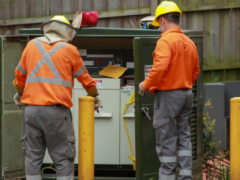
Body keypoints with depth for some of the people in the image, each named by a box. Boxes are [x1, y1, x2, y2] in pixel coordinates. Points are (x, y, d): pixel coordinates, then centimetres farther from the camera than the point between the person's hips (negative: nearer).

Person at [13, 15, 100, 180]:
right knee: (63, 157, 1)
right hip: (56, 110, -3)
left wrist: (20, 94, 40)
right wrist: (94, 95, 32)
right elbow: (84, 77, 13)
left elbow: (20, 74, 21)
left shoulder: (32, 45, 12)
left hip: (31, 109, 3)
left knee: (33, 155, 9)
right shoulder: (69, 50, 3)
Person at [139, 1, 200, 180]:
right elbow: (195, 71, 16)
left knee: (166, 140, -2)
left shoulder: (165, 40, -14)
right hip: (186, 93, 8)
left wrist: (146, 85, -13)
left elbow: (160, 67, -25)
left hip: (168, 94, -8)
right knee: (184, 137, 12)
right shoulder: (189, 43, 11)